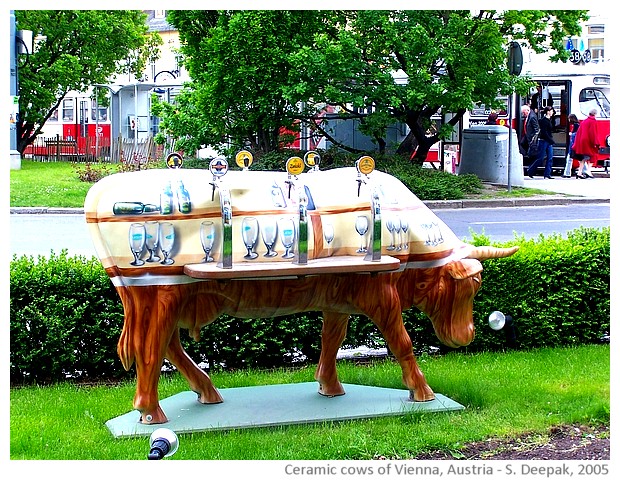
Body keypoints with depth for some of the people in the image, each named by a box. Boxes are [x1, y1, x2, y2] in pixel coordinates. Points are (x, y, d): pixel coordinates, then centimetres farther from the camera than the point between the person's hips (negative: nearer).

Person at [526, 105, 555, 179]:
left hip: (548, 142, 9)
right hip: (543, 141, -9)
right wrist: (551, 141, -20)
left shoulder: (548, 120, 11)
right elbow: (544, 132, -20)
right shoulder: (544, 120, -14)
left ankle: (547, 175, 3)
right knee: (540, 158, -4)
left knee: (550, 158, 2)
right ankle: (530, 172, 8)